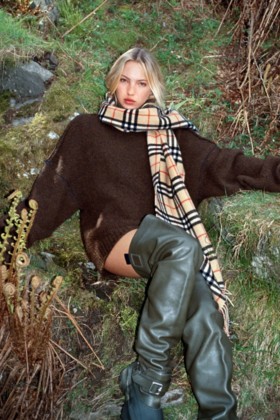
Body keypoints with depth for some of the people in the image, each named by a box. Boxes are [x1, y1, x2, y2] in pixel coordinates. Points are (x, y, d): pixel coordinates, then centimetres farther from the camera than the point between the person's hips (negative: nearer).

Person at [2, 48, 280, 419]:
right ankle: (147, 378, -26)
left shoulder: (170, 133, 16)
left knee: (204, 309, -27)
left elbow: (220, 163, 4)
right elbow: (52, 190, 10)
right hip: (115, 239, -2)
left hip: (167, 245, 3)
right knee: (183, 247, -34)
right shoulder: (86, 130, 13)